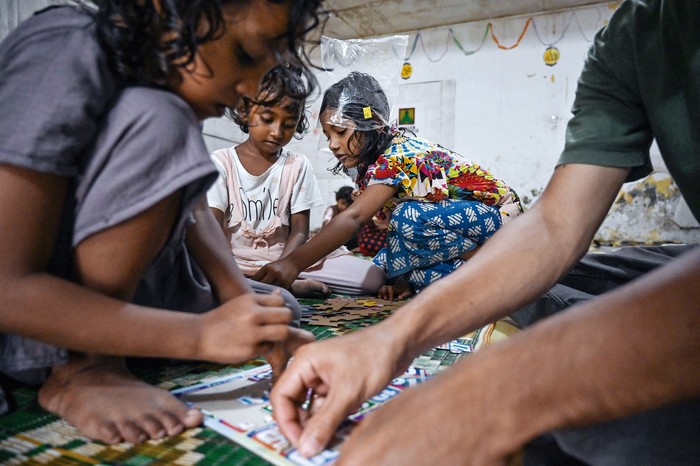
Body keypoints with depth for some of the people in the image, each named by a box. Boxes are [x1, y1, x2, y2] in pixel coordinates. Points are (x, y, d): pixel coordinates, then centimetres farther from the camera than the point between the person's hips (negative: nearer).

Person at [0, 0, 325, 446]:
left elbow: (191, 208, -2)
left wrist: (244, 303, -16)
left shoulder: (170, 69, -2)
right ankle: (81, 371, -19)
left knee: (277, 310, 4)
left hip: (99, 288, 8)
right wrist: (201, 334, -32)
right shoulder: (67, 53, -26)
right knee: (157, 123, -29)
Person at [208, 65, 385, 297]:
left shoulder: (298, 165, 6)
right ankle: (289, 286, -22)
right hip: (236, 263, -1)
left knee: (373, 277, -14)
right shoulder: (220, 163, 2)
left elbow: (299, 231, 1)